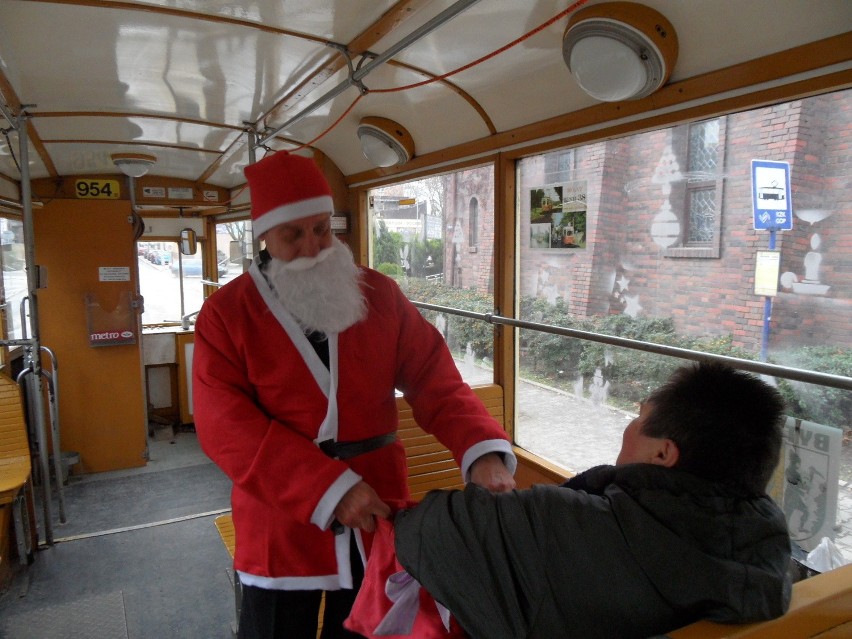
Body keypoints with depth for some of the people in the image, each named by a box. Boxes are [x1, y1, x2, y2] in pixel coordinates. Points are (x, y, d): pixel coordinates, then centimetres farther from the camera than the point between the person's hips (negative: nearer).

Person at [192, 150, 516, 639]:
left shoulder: (380, 294, -1)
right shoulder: (226, 314, -6)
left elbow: (435, 381, -4)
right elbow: (227, 426, -15)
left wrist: (483, 451, -22)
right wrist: (330, 489, -23)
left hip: (378, 518, 2)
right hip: (282, 527, -1)